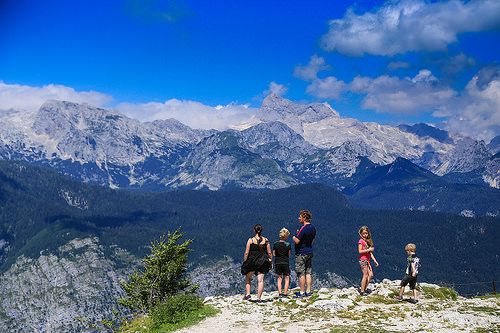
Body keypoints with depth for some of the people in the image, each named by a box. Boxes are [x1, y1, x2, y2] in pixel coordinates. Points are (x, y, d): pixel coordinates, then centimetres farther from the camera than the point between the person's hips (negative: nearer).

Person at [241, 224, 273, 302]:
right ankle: (258, 298, -4)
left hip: (252, 261, -1)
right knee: (260, 280, 1)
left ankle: (247, 294, 11)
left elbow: (246, 253, -6)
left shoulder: (250, 240, -5)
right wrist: (271, 263, 12)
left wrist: (244, 262, 4)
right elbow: (269, 253, 2)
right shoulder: (265, 240, 1)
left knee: (248, 278, 20)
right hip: (262, 262, 1)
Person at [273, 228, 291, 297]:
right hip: (286, 263, -2)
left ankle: (280, 293, 3)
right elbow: (289, 255, 1)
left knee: (279, 278, 12)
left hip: (277, 263, 2)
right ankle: (285, 293, 3)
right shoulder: (288, 245, -6)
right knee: (287, 278, 8)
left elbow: (273, 254, 3)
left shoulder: (275, 244, -1)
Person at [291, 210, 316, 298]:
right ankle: (308, 291, 13)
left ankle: (302, 292, 2)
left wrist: (293, 237, 1)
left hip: (301, 254, -8)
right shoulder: (313, 228, 7)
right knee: (308, 272, 11)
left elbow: (297, 241, -21)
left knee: (301, 273, -1)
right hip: (309, 252, 8)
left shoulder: (303, 229, -21)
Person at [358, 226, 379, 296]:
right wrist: (368, 250, -18)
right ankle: (362, 291, -1)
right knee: (365, 275, -7)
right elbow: (360, 251, -16)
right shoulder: (361, 241, -9)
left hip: (367, 260, 8)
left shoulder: (368, 241, 14)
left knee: (371, 275, 5)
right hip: (362, 259, -8)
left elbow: (370, 253, 16)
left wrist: (374, 260, 12)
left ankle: (365, 288, 14)